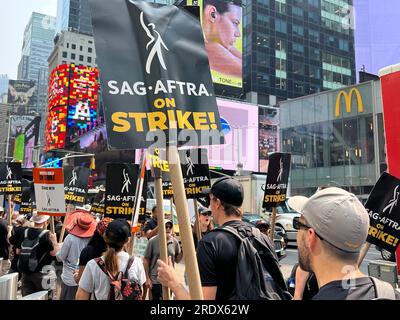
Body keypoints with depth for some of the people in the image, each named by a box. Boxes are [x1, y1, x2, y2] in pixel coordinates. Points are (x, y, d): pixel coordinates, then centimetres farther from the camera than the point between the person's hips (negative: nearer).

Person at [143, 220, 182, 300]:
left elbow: (177, 260, 8)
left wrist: (181, 251, -10)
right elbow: (146, 260, -5)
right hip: (155, 280, -3)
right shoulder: (153, 241, -10)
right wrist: (147, 278, -7)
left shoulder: (175, 242, -1)